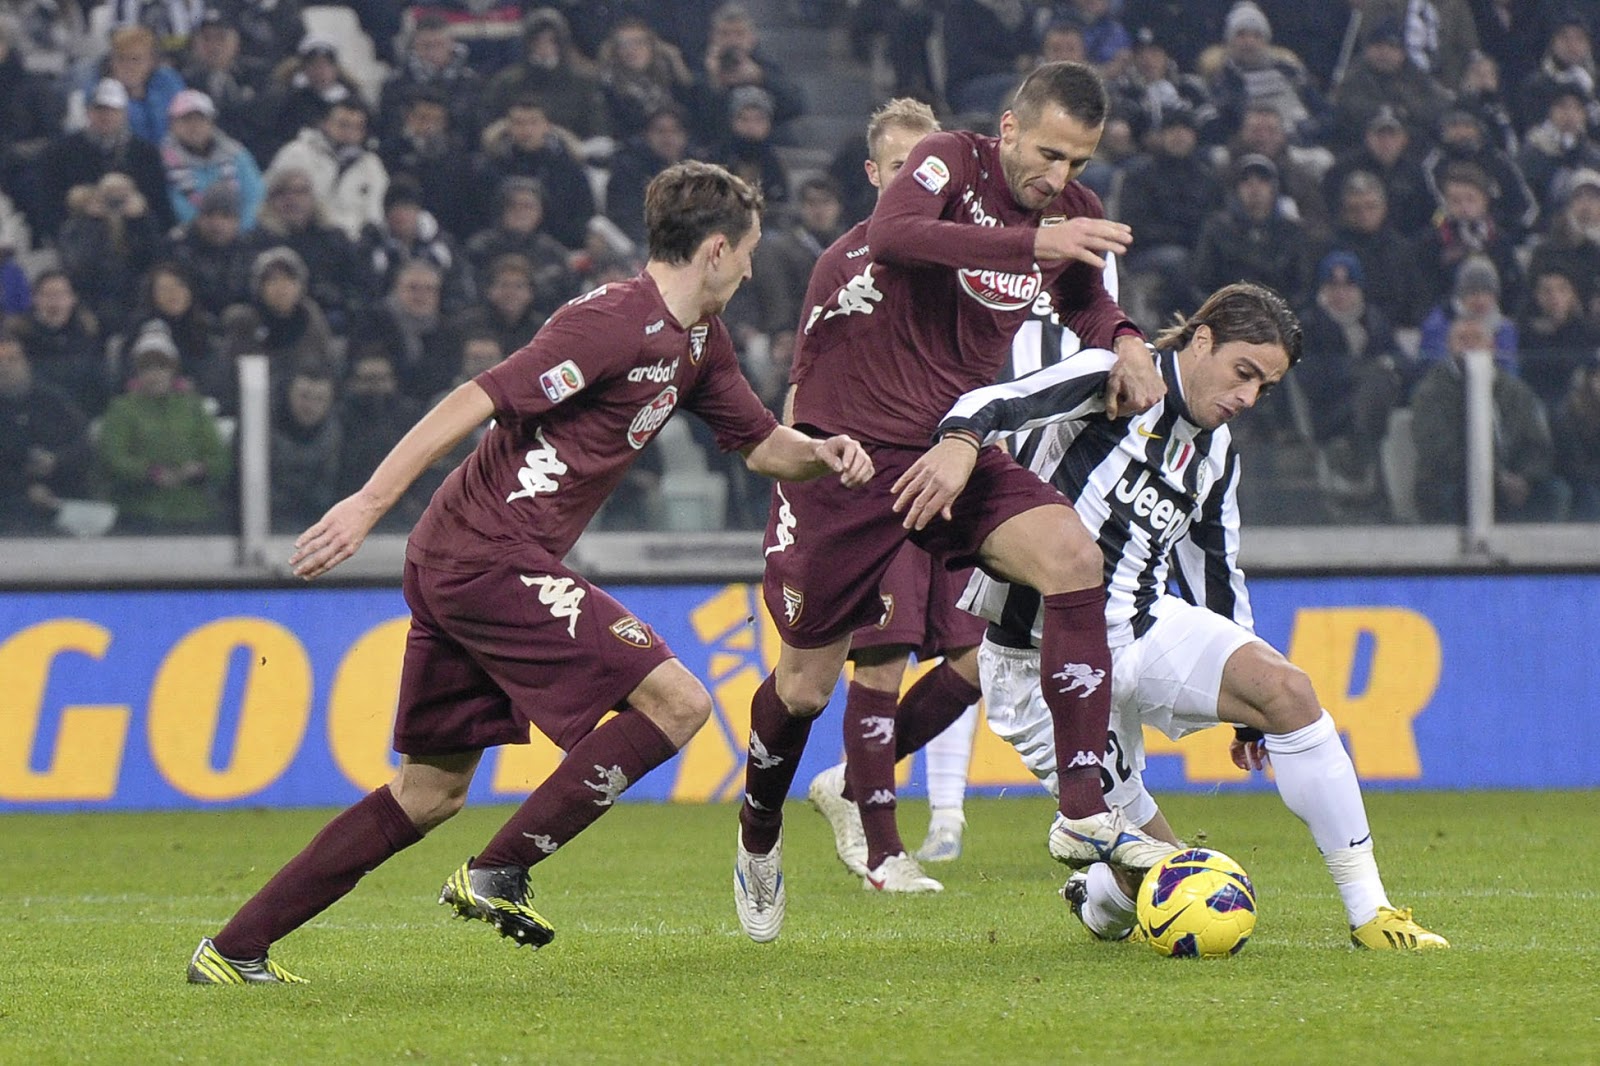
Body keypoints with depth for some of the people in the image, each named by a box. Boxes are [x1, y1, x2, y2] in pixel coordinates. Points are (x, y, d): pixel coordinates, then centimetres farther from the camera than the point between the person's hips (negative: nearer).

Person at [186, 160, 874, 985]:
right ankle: (496, 876, -9)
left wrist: (823, 454, 2)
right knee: (677, 702, -10)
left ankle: (234, 949, 13)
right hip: (494, 558, -10)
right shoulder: (613, 326, -16)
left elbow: (760, 444, 25)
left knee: (430, 794, 13)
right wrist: (369, 503, -25)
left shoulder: (698, 341, 15)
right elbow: (478, 400, -21)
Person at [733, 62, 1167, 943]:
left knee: (1072, 558, -23)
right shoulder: (949, 162, -15)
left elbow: (1083, 301, 21)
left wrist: (1122, 341, -3)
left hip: (953, 447, 5)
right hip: (849, 440, -5)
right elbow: (896, 234, -36)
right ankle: (758, 838, 33)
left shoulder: (1076, 216, 2)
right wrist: (1034, 242, -45)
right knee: (806, 683, 3)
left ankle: (1083, 813, -22)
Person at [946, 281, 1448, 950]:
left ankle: (1369, 913, -14)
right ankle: (1098, 900, 33)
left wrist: (1247, 714, 23)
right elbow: (992, 405, -19)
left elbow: (1216, 575, 23)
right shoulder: (1118, 382, -7)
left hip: (1143, 631, 6)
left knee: (1286, 690, -20)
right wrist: (960, 442, -43)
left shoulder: (1217, 456, 15)